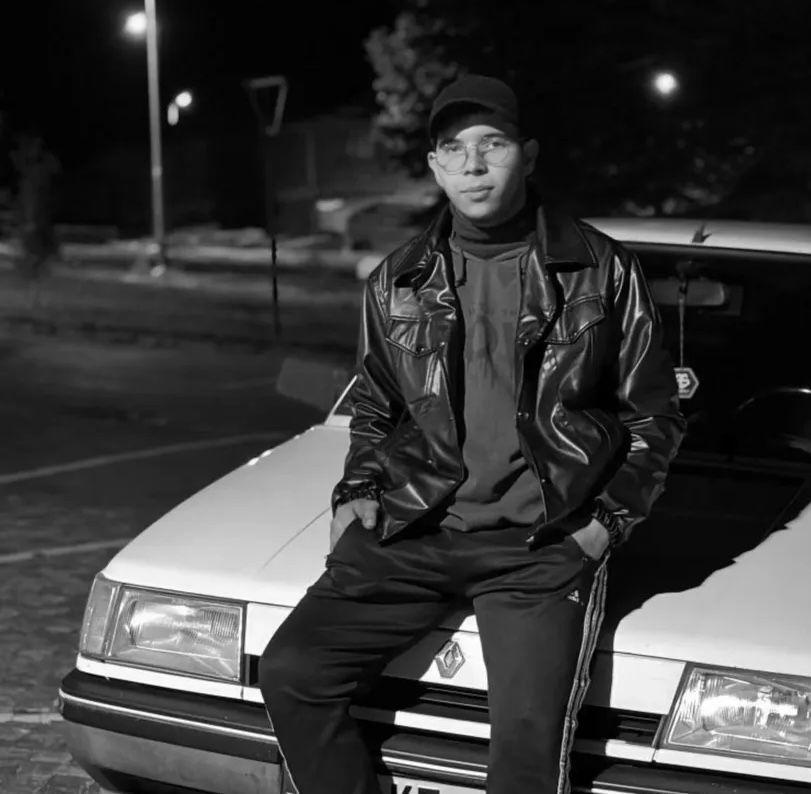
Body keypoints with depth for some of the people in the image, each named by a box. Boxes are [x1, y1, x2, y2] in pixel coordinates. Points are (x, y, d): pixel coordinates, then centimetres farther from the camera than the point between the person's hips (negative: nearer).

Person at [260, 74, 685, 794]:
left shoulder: (601, 270, 5)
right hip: (410, 533, 4)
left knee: (528, 735, -22)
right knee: (290, 673, -12)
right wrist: (357, 490, 8)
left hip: (544, 544, -3)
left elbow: (654, 415, 10)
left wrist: (612, 516, -2)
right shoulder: (397, 281, 14)